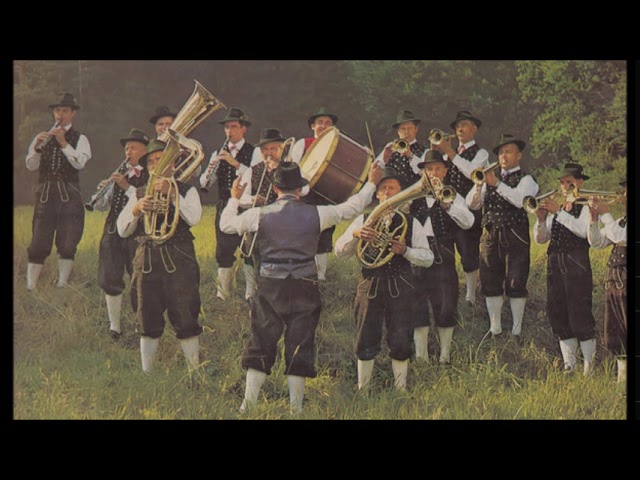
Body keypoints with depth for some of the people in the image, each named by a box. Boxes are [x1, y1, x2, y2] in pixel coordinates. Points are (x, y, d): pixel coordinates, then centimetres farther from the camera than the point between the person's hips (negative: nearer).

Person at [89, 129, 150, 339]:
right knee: (110, 280, 6)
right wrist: (102, 190, -5)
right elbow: (100, 206, 16)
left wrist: (127, 187, -22)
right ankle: (114, 326, 18)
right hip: (113, 232, 6)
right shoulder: (120, 173, 15)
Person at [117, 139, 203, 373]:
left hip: (178, 260, -3)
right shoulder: (139, 194, 17)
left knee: (184, 318, -5)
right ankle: (146, 373, 11)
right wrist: (137, 209, -9)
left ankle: (195, 370, 2)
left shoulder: (186, 191, 9)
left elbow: (193, 218, -12)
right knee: (148, 321, 5)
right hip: (147, 261, 3)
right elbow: (122, 230, 8)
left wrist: (171, 194, -15)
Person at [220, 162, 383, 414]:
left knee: (260, 345, 9)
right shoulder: (316, 214, -4)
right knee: (299, 348, 6)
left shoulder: (260, 215, -4)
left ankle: (248, 404, 7)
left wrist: (234, 198, 27)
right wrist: (371, 183, 23)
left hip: (270, 287, 0)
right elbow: (352, 208, 8)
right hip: (304, 288, 0)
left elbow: (226, 224, 10)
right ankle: (296, 409, 7)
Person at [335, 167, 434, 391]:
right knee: (366, 341, 3)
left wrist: (405, 250, -16)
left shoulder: (410, 223, 6)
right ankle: (362, 390, 14)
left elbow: (428, 258, 2)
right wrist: (355, 235, -17)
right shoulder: (364, 220, 8)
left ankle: (401, 389, 11)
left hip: (400, 288, -1)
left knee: (400, 342, -2)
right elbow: (339, 251, 2)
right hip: (370, 286, 1)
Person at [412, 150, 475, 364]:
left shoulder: (453, 197, 7)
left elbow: (468, 222, -9)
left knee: (445, 307, 2)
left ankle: (445, 355, 13)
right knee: (417, 306, 1)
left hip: (443, 256, -1)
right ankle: (421, 356, 8)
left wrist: (446, 203, -21)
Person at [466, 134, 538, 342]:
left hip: (515, 237, -5)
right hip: (490, 237, 5)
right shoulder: (490, 177, 17)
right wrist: (479, 185, -10)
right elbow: (472, 204, 8)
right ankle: (495, 329, 15)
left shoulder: (525, 179, 2)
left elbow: (520, 199, -19)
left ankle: (517, 331, 3)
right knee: (490, 284, 6)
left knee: (515, 284, -5)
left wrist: (496, 184, -24)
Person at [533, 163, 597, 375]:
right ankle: (569, 365, 13)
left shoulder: (585, 207, -1)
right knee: (558, 315, 6)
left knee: (579, 314, -10)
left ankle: (589, 366, -7)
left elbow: (583, 230, -20)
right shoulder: (556, 208, 18)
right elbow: (540, 238, 14)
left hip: (576, 264, -7)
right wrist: (541, 219, -5)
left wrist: (558, 212, -21)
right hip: (555, 264, 7)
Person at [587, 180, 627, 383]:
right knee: (614, 335, 11)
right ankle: (622, 377, 20)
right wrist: (594, 218, 2)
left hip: (627, 284, -8)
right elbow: (597, 242, 17)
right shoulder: (621, 221, 19)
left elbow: (620, 237, -19)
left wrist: (605, 214, -11)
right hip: (613, 281, 8)